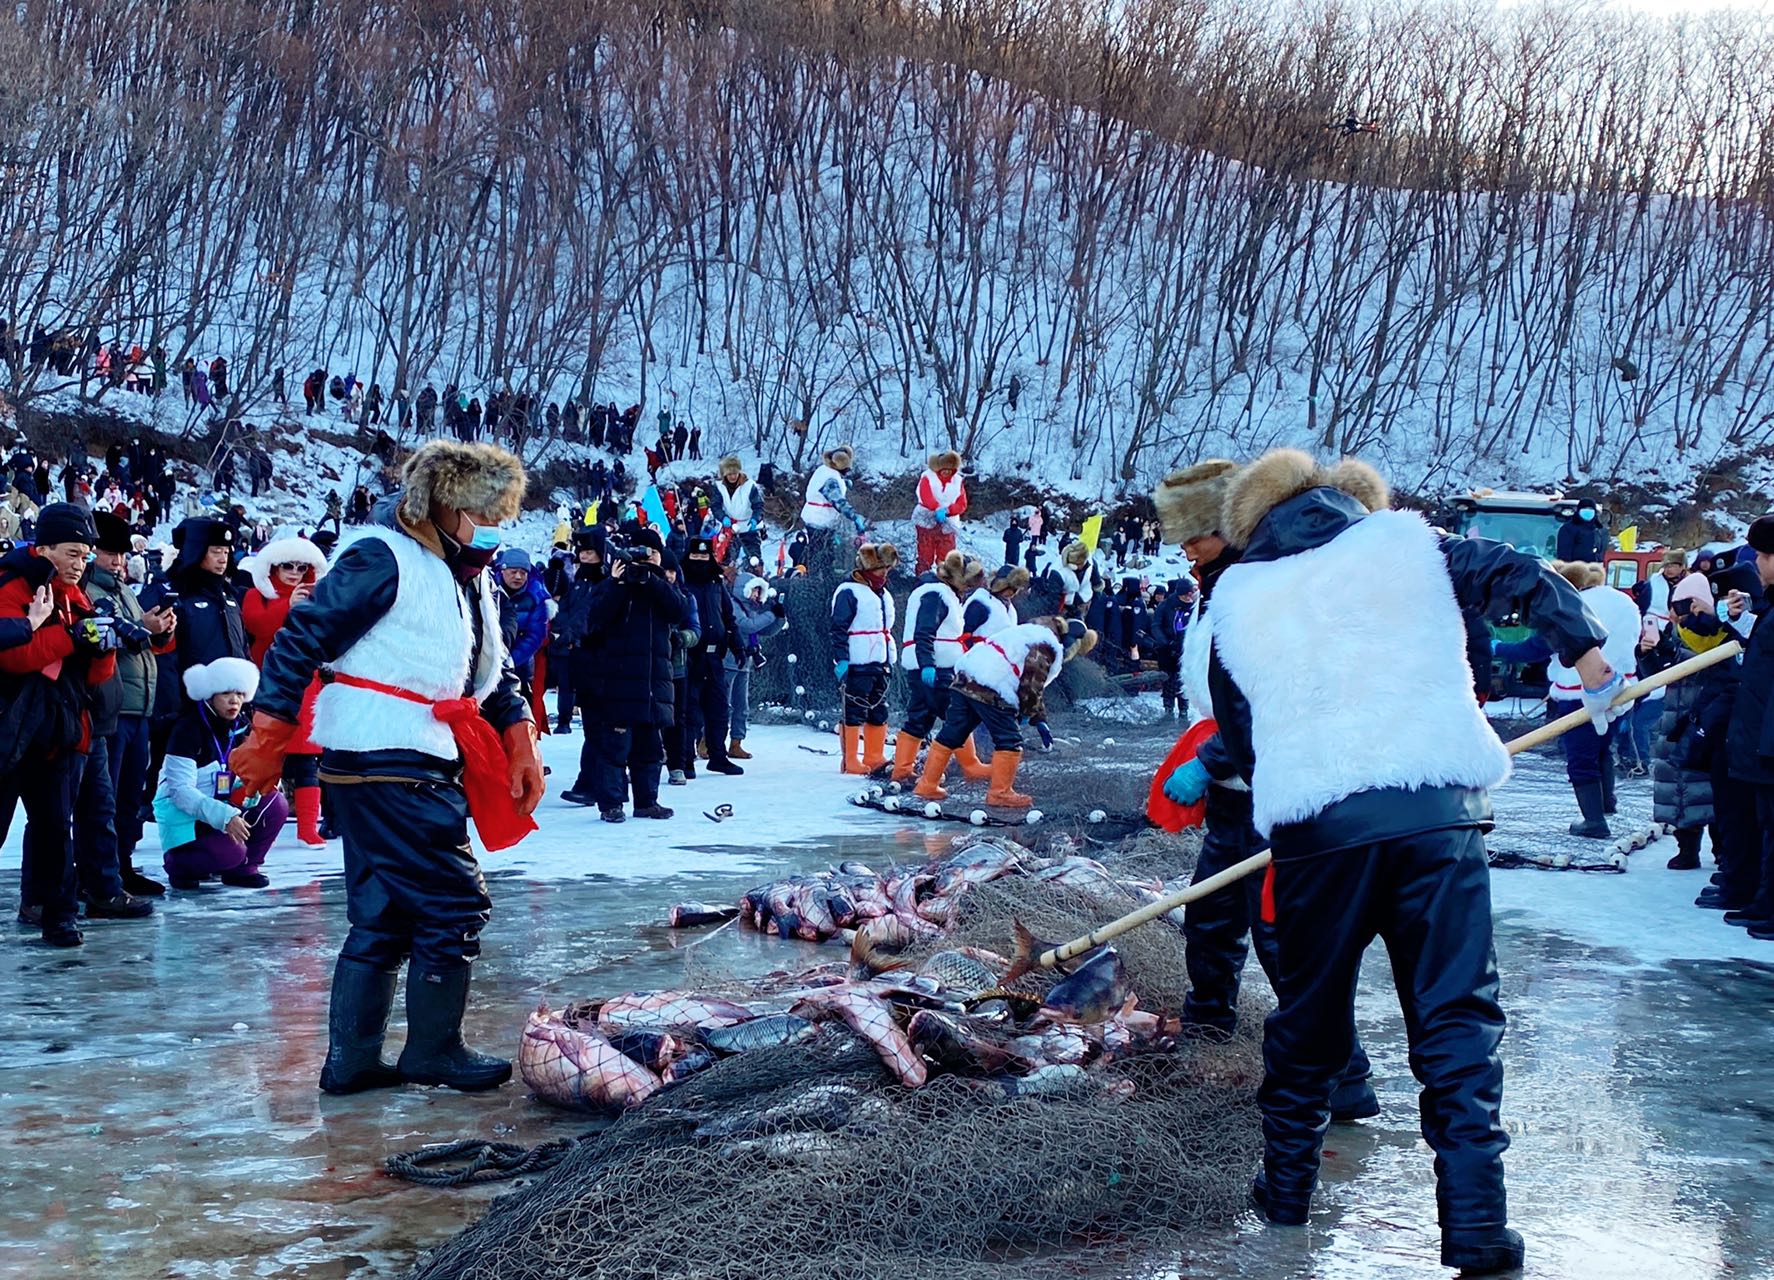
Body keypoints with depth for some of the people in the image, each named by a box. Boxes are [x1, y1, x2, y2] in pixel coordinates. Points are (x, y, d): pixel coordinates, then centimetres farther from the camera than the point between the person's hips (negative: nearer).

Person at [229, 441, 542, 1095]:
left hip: (429, 765, 9)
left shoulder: (472, 577, 16)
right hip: (385, 762, -9)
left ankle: (351, 1060, 18)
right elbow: (301, 638, -15)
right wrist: (268, 739, -16)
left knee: (384, 916, 12)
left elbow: (494, 673, 23)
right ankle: (433, 1052, 7)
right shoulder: (383, 558, -13)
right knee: (453, 904, -5)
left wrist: (519, 739, 9)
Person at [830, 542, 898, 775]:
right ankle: (850, 762, -3)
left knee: (879, 711, 9)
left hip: (879, 664, 9)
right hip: (857, 665, -9)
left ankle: (874, 758, 16)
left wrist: (889, 660, 23)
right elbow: (839, 628, -14)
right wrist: (841, 659, -20)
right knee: (855, 712, -7)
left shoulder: (883, 595, 19)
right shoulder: (849, 592, -9)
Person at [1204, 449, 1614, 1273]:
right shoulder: (1403, 541, 10)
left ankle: (1286, 1186, 30)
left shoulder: (1235, 599, 12)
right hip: (1438, 813, -1)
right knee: (1456, 1018, 3)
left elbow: (1238, 744, 15)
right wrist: (1586, 652, 18)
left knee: (1308, 1014, 18)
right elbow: (1522, 579, 7)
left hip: (1315, 826, 1)